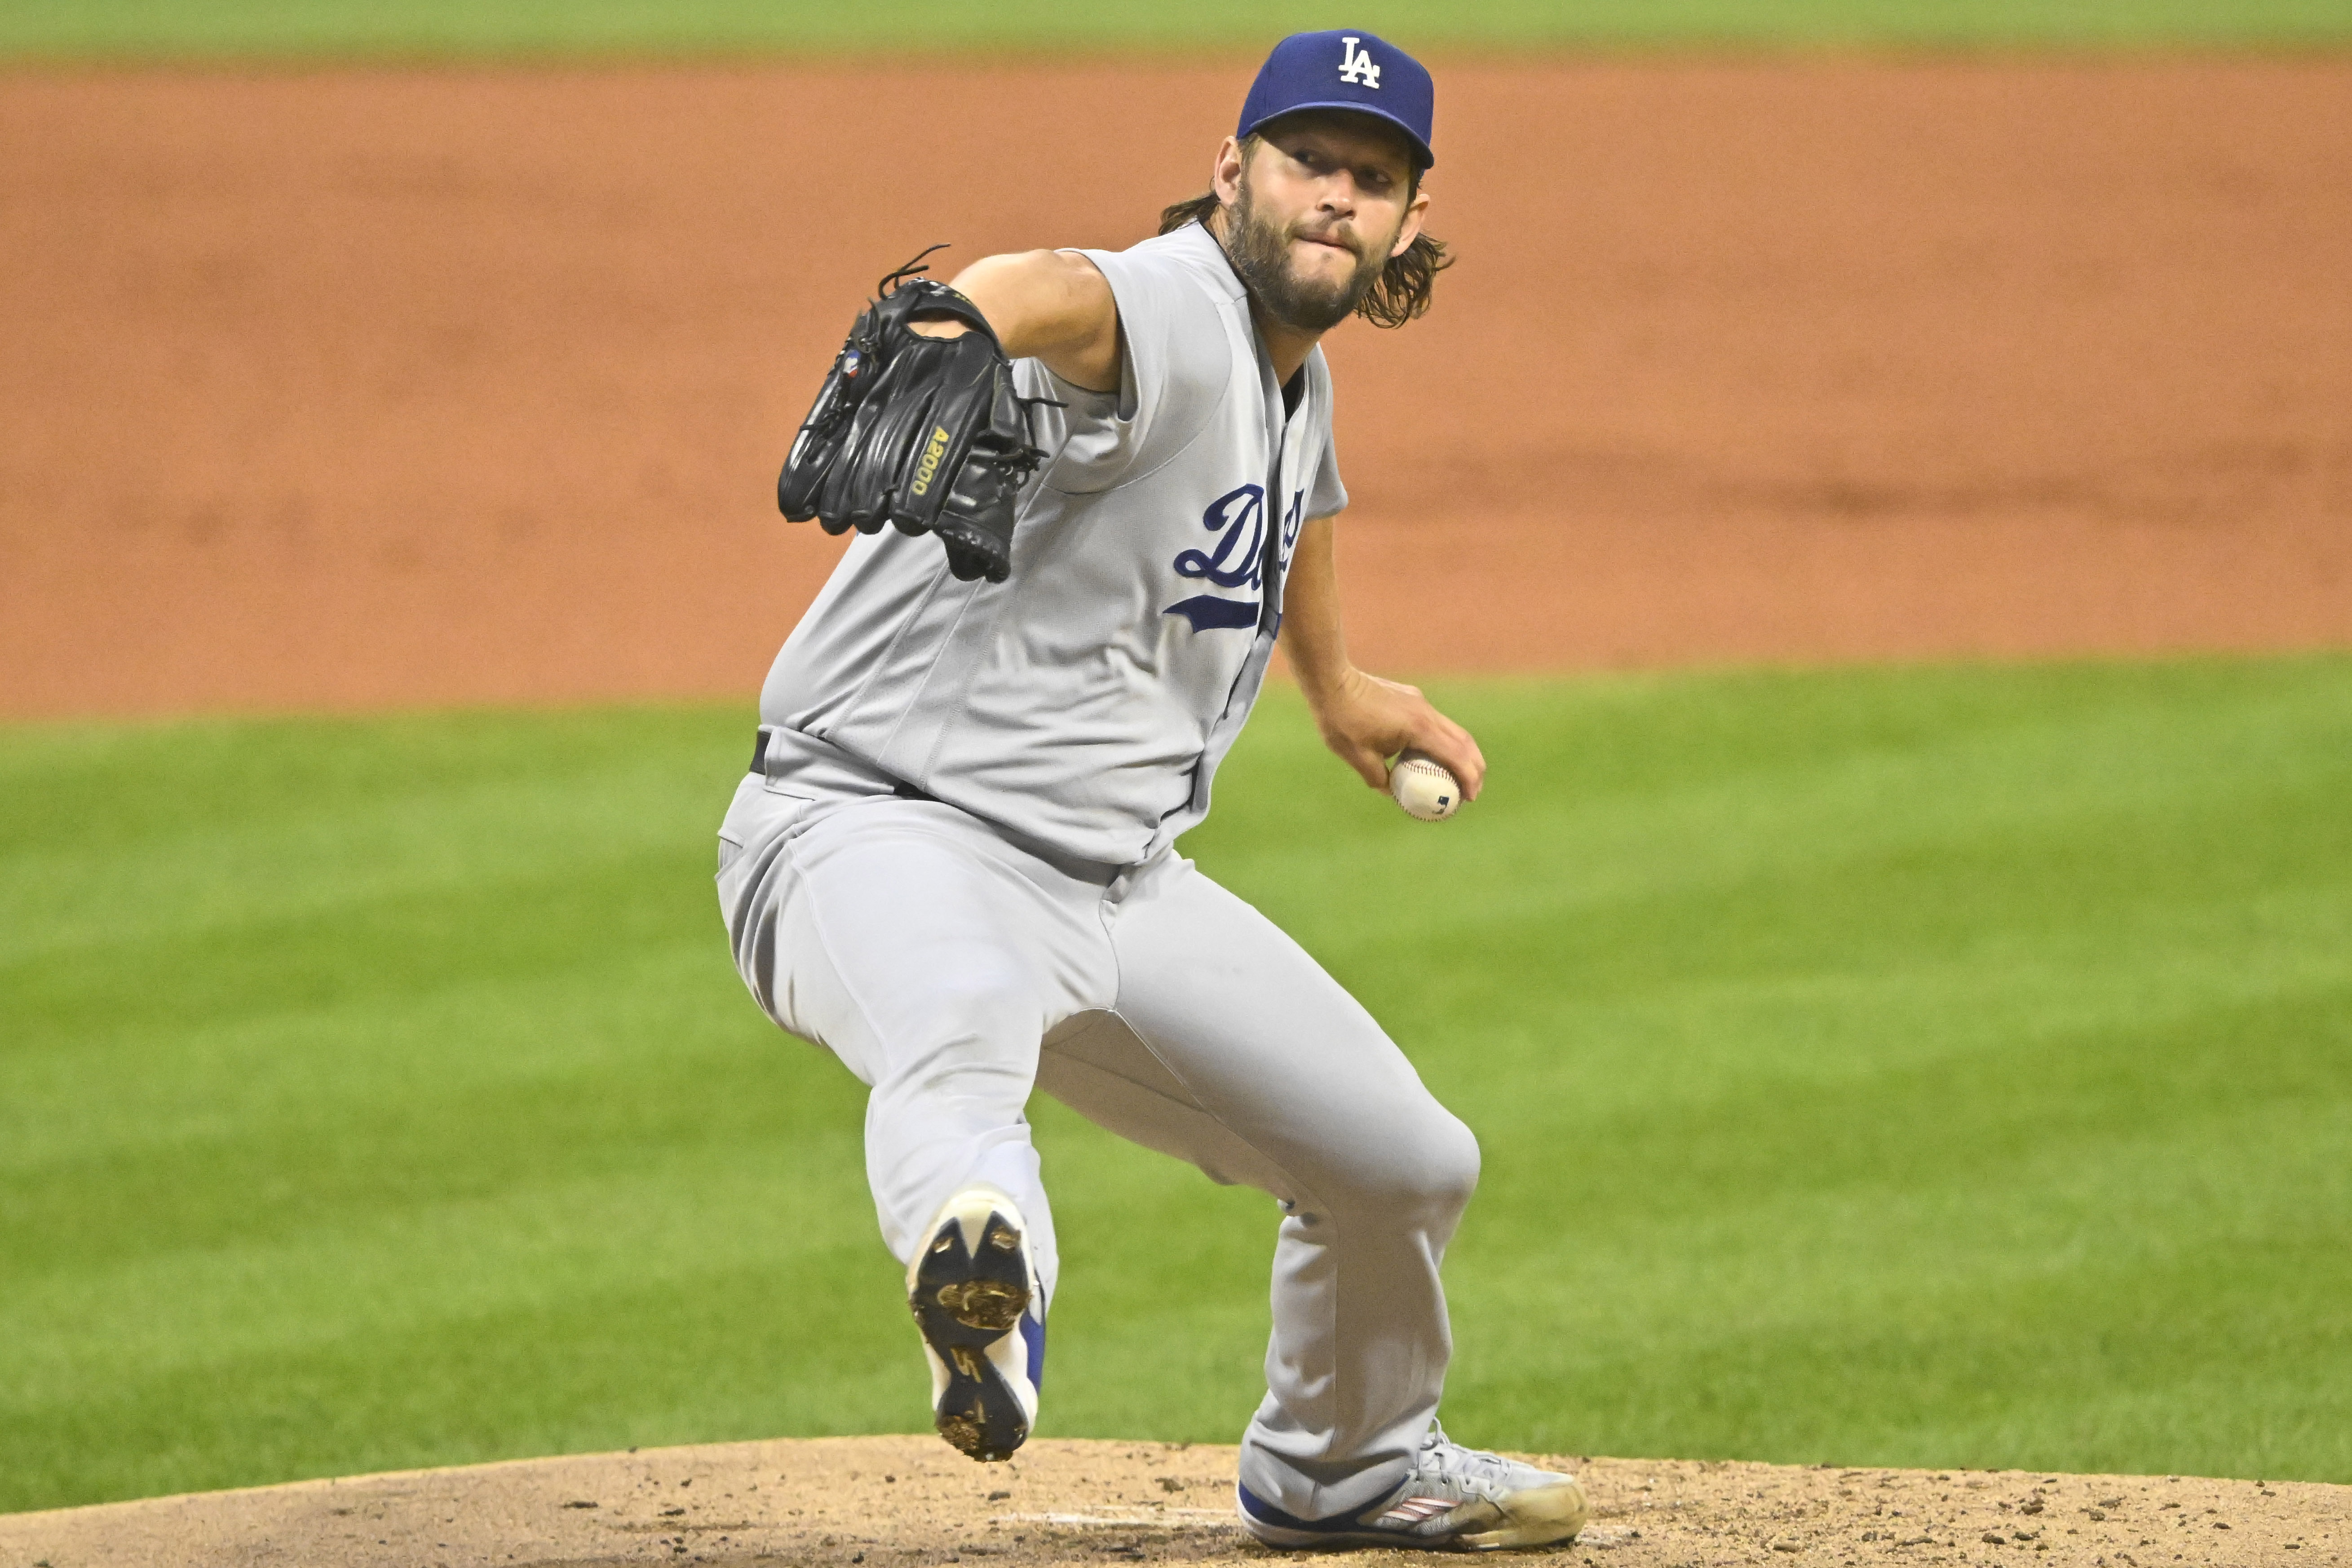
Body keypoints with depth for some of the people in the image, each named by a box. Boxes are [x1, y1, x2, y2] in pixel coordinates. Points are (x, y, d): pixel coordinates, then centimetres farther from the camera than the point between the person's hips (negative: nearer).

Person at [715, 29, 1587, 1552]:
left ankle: (1341, 1465, 41)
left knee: (1406, 1164, 13)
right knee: (961, 1016, -44)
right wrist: (959, 325, -69)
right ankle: (981, 1276, -76)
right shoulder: (1171, 316, -19)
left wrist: (1335, 685, 51)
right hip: (886, 831, -9)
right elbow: (1066, 294, -45)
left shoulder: (1300, 371, 11)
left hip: (1123, 877, 9)